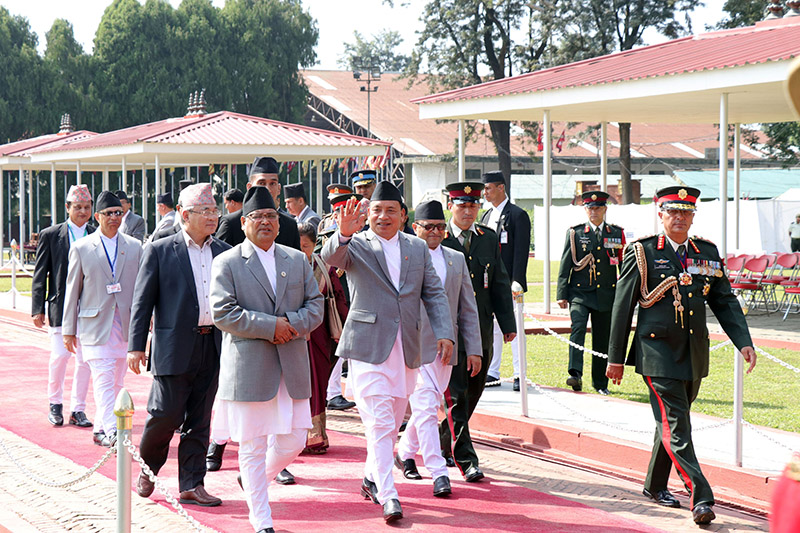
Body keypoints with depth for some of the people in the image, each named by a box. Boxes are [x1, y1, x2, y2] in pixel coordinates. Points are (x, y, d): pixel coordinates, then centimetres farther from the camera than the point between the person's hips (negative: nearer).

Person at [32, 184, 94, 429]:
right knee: (59, 355, -7)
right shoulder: (50, 235, 3)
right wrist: (38, 309, -2)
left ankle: (78, 409, 12)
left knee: (85, 359, 2)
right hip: (60, 306, -2)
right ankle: (55, 404, 14)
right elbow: (39, 276, 3)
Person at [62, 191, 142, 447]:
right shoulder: (81, 248, 3)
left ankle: (100, 429, 21)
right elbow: (72, 291, 4)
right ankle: (112, 433, -18)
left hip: (125, 324, 3)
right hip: (95, 324, -3)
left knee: (115, 382, 8)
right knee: (103, 380, -13)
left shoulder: (134, 247, 9)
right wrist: (69, 330, 2)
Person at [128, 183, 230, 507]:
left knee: (199, 421, 7)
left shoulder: (224, 252, 11)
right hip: (174, 347, -4)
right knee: (166, 414, -4)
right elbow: (142, 301, -1)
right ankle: (147, 468, 22)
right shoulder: (160, 251, -1)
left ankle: (191, 485, 13)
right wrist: (136, 346, -7)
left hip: (213, 347, 4)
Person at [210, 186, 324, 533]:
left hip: (292, 369, 4)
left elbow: (315, 306, 11)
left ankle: (256, 479, 34)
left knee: (294, 441, 4)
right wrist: (271, 326, -14)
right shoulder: (226, 263, 1)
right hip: (248, 369, -4)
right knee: (252, 447, 1)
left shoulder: (297, 260, 14)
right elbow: (222, 313, -9)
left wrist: (292, 324, -10)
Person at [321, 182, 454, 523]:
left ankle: (372, 477, 32)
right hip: (368, 346, -5)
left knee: (393, 420, 13)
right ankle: (388, 494, -9)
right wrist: (343, 234, -43)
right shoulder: (356, 245, 0)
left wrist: (444, 333, -1)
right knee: (379, 421, -10)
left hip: (406, 348, 5)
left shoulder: (417, 248, 12)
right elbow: (330, 257, -22)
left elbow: (434, 294, 12)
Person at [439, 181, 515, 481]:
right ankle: (466, 461, -5)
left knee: (472, 395, 12)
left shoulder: (489, 239, 10)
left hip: (481, 332, 5)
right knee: (456, 397, -7)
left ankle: (443, 446, 31)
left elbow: (500, 284, 13)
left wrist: (508, 325, 7)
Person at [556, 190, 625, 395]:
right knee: (578, 328, -24)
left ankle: (600, 383, 18)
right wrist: (562, 294, -4)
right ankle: (575, 374, -29)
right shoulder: (575, 233, 3)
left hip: (606, 294, 2)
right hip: (580, 292, -2)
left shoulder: (617, 233, 8)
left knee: (602, 340, 7)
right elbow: (565, 265, 3)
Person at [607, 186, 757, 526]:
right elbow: (622, 306, -2)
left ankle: (655, 485, 32)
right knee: (675, 425, -11)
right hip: (658, 353, -5)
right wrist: (616, 358, -2)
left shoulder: (707, 253, 9)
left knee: (672, 420, 16)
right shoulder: (642, 253, -5)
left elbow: (725, 302, 11)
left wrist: (744, 342, -2)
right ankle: (700, 498, -15)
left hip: (694, 354, 5)